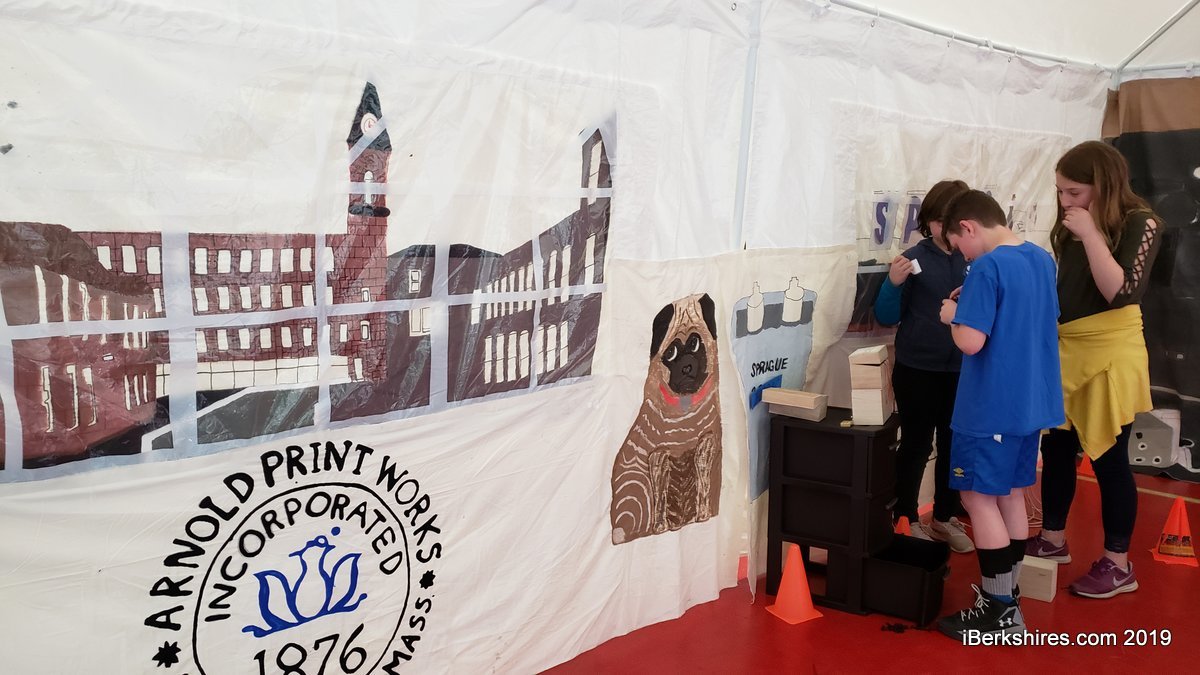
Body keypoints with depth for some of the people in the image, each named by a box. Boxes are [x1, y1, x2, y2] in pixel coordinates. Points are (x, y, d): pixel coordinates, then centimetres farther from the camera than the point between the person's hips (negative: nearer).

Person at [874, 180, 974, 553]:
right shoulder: (915, 259, -8)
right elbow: (887, 317, -6)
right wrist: (894, 283, -23)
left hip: (961, 370, 3)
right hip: (917, 369, -3)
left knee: (955, 445, 15)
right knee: (916, 445, 7)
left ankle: (945, 518, 31)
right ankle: (906, 521, 22)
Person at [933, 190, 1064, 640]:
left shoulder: (987, 267, -19)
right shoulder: (1042, 259, 8)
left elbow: (971, 342, -24)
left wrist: (953, 315, -5)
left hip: (992, 408, -9)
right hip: (1031, 402, 9)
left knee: (979, 499, 1)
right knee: (1010, 496, 16)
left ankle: (999, 612, 7)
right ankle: (1006, 599, 25)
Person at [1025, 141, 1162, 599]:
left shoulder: (1139, 224, -10)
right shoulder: (1072, 227, 8)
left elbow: (1120, 292, -21)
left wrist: (1091, 234, -22)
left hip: (1109, 352, -7)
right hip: (1065, 349, 7)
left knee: (1108, 458, 1)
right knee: (1056, 448, 13)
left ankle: (1117, 565, 13)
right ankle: (1052, 540, 29)